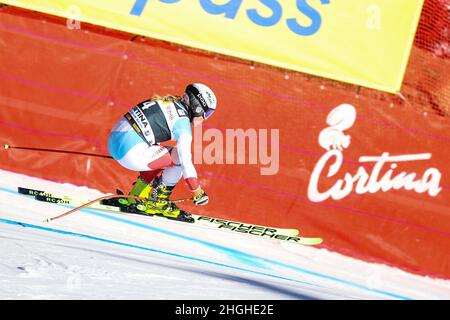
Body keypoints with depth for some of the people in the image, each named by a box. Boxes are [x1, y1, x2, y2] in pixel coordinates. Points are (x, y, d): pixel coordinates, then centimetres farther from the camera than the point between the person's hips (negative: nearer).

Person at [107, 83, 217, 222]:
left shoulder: (168, 102, 18)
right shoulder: (183, 122, -7)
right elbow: (185, 161, -11)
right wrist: (197, 192, -3)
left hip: (115, 139, 9)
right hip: (130, 152, -9)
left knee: (161, 158, 26)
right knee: (180, 157, 0)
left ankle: (136, 198, 23)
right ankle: (157, 202, 10)